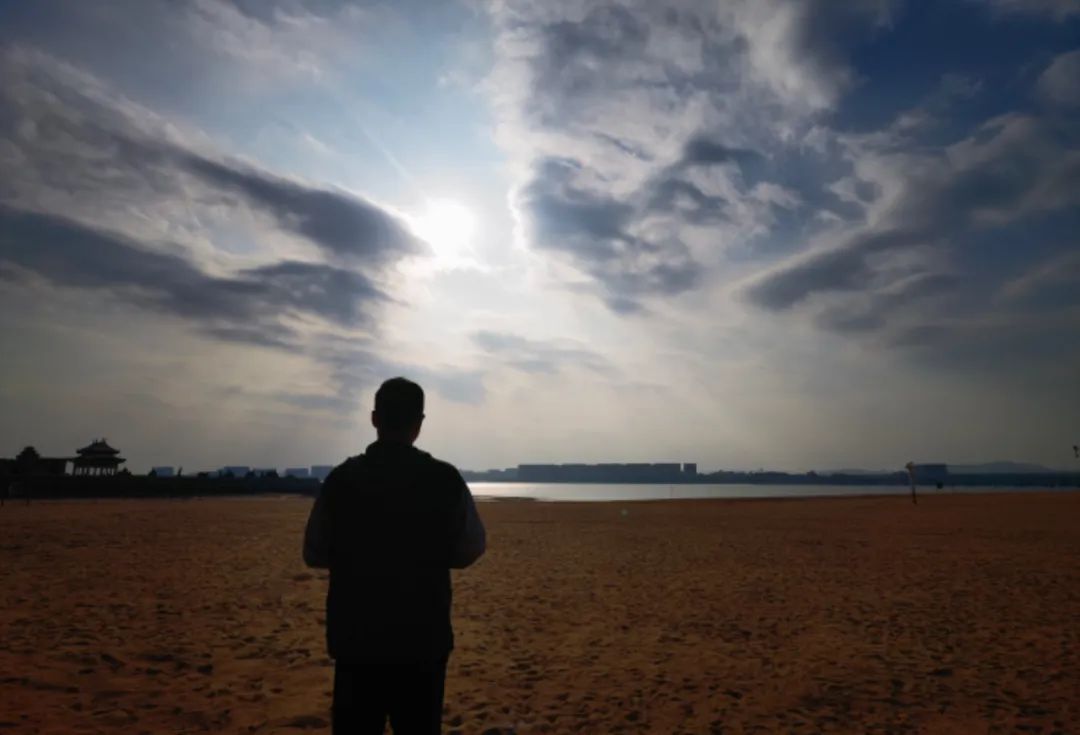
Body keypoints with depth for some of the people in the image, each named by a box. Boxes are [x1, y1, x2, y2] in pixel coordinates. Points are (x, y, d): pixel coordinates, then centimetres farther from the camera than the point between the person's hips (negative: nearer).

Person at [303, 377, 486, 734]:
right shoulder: (446, 479, -11)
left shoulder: (341, 479, -8)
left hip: (356, 636, 1)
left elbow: (314, 553, 3)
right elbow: (470, 550, 0)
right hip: (424, 637, -1)